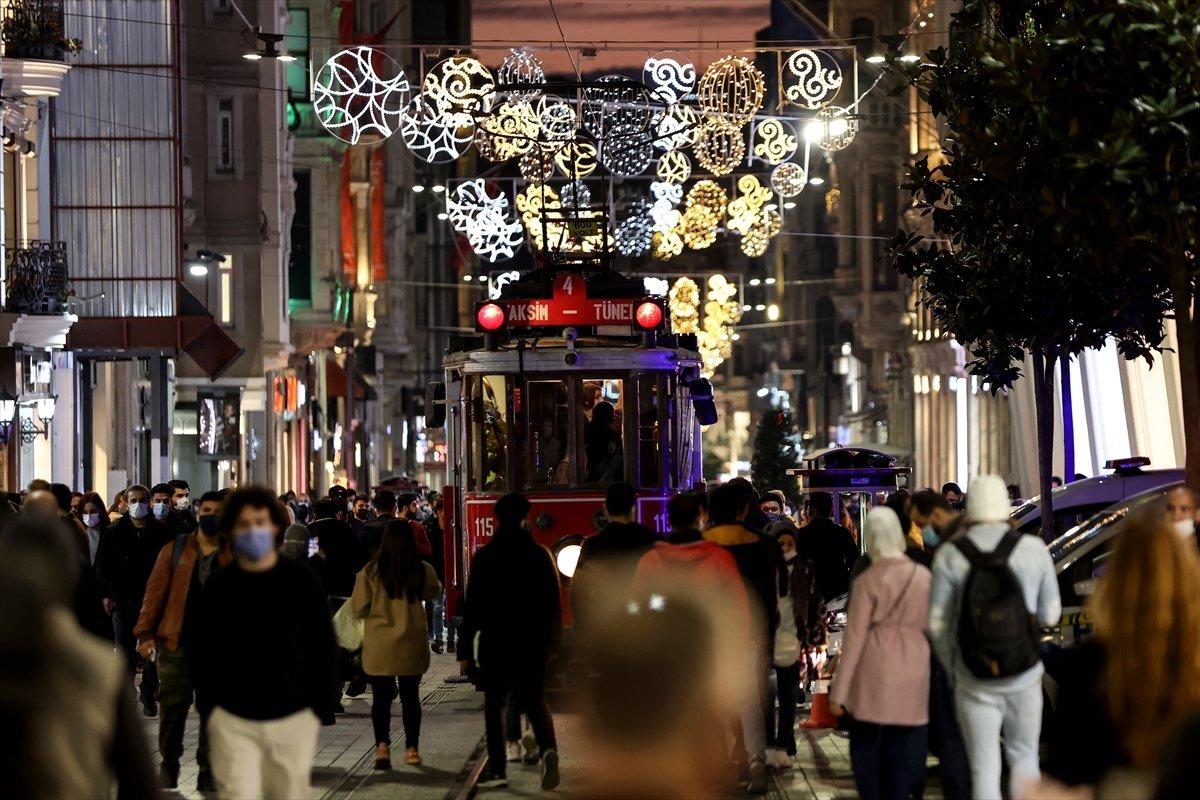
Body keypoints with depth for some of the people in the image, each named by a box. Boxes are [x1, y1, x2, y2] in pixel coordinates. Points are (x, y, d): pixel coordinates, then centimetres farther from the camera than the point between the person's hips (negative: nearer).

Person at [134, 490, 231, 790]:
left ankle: (208, 771, 10)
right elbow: (156, 592, 3)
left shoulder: (235, 555, 5)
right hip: (176, 642, 0)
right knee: (173, 707, 3)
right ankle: (168, 766, 17)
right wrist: (145, 633, -4)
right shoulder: (174, 549, 5)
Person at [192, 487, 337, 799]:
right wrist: (208, 705, 0)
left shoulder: (300, 581, 1)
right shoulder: (218, 587, 2)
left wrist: (319, 706, 0)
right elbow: (199, 652, 8)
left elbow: (324, 647, 5)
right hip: (232, 720, -1)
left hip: (293, 718, 1)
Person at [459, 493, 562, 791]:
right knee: (536, 701, 11)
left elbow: (472, 606, -5)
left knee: (495, 704, 8)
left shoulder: (484, 557, -5)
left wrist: (465, 649, 0)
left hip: (495, 643, -2)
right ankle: (547, 748, -14)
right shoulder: (540, 555, -1)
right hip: (534, 643, 2)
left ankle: (497, 768, 5)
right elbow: (553, 602, 2)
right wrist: (552, 643, 12)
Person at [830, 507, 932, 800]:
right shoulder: (924, 576, 4)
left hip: (874, 675, -4)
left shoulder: (868, 580, -7)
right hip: (913, 677, 4)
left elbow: (854, 637, -8)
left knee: (867, 747, 6)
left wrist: (839, 691, -4)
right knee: (903, 752, 9)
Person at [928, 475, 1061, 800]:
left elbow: (937, 624, -5)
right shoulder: (1033, 549, -6)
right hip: (1024, 676, 1)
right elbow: (1049, 615, 0)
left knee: (984, 769, 6)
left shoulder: (949, 556, -7)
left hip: (974, 683, -1)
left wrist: (952, 670, 12)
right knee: (1024, 757, 19)